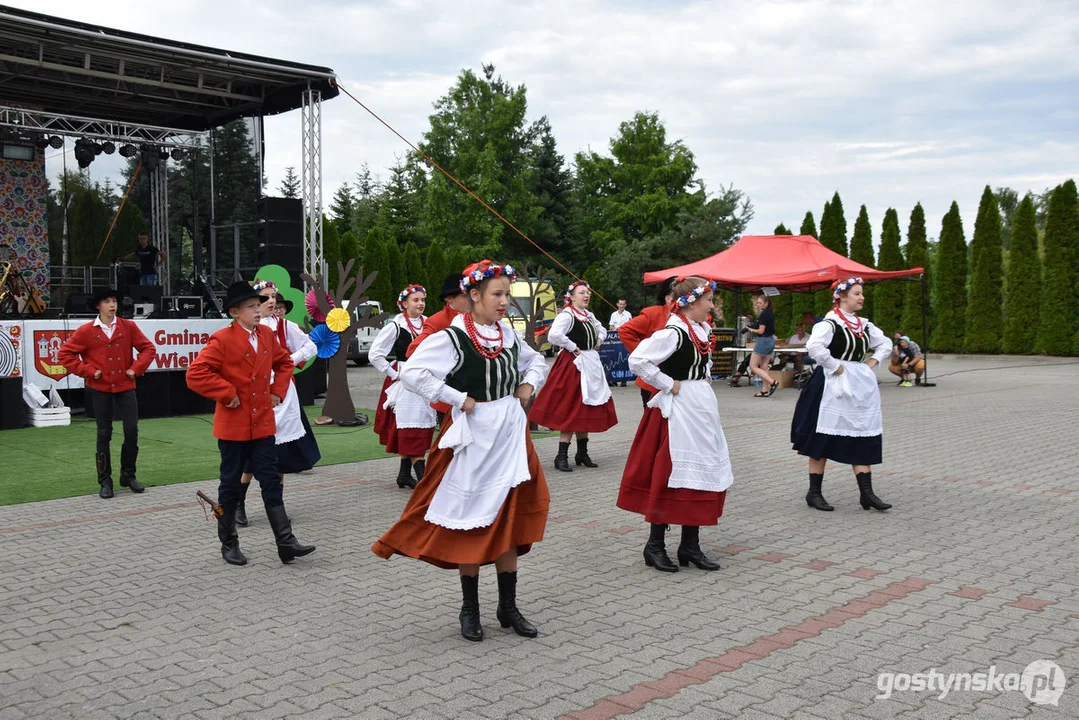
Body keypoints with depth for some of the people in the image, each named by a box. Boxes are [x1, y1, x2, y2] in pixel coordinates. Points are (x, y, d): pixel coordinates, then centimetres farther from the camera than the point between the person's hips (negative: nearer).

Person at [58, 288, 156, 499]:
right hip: (100, 389, -1)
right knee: (104, 434, 6)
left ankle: (128, 475, 17)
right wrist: (88, 371, -8)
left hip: (125, 387, 1)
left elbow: (148, 348, 6)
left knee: (132, 431, 0)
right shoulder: (86, 331, -4)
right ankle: (105, 481, 14)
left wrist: (136, 368, -5)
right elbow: (65, 354, -1)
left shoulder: (128, 327, 1)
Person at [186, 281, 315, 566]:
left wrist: (278, 390, 9)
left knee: (271, 481, 3)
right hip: (233, 425, -5)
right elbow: (195, 374, -21)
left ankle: (285, 542, 4)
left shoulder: (266, 335, 6)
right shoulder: (222, 339, -13)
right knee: (231, 484, 7)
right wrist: (227, 394, -19)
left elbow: (284, 362, 22)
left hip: (263, 423, 5)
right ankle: (228, 543, 21)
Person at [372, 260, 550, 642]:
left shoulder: (508, 333, 6)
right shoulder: (452, 337, -13)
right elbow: (412, 372, -21)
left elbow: (536, 360, 25)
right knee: (472, 523, 4)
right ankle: (470, 610, 20)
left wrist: (529, 384, 5)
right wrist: (458, 399, -18)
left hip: (510, 436, 6)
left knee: (510, 521, 9)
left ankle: (508, 607, 21)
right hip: (473, 438, -5)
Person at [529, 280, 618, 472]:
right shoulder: (567, 315, -15)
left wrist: (599, 340, 9)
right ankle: (561, 457, -2)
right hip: (573, 365, -9)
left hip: (591, 364, 9)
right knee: (571, 411, -8)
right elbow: (554, 335, -31)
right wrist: (572, 347, -20)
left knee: (588, 410, 13)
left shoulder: (589, 315, 12)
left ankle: (582, 453, 23)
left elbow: (602, 330, 30)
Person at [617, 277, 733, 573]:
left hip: (702, 408, 9)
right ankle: (654, 546, 8)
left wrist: (706, 377, 12)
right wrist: (668, 384, -18)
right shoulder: (673, 333, -18)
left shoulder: (704, 329, 9)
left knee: (704, 473, 11)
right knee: (670, 475, -4)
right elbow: (637, 360, -25)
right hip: (678, 409, -9)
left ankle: (690, 546, 20)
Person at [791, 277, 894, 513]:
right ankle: (814, 493, 8)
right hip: (834, 386, -7)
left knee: (863, 439, 5)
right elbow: (814, 346, -28)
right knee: (823, 439, 0)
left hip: (861, 386, 7)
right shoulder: (830, 323, -12)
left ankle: (867, 493, 9)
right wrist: (835, 366, -21)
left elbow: (885, 343, 24)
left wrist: (874, 361, 8)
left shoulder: (864, 325, 10)